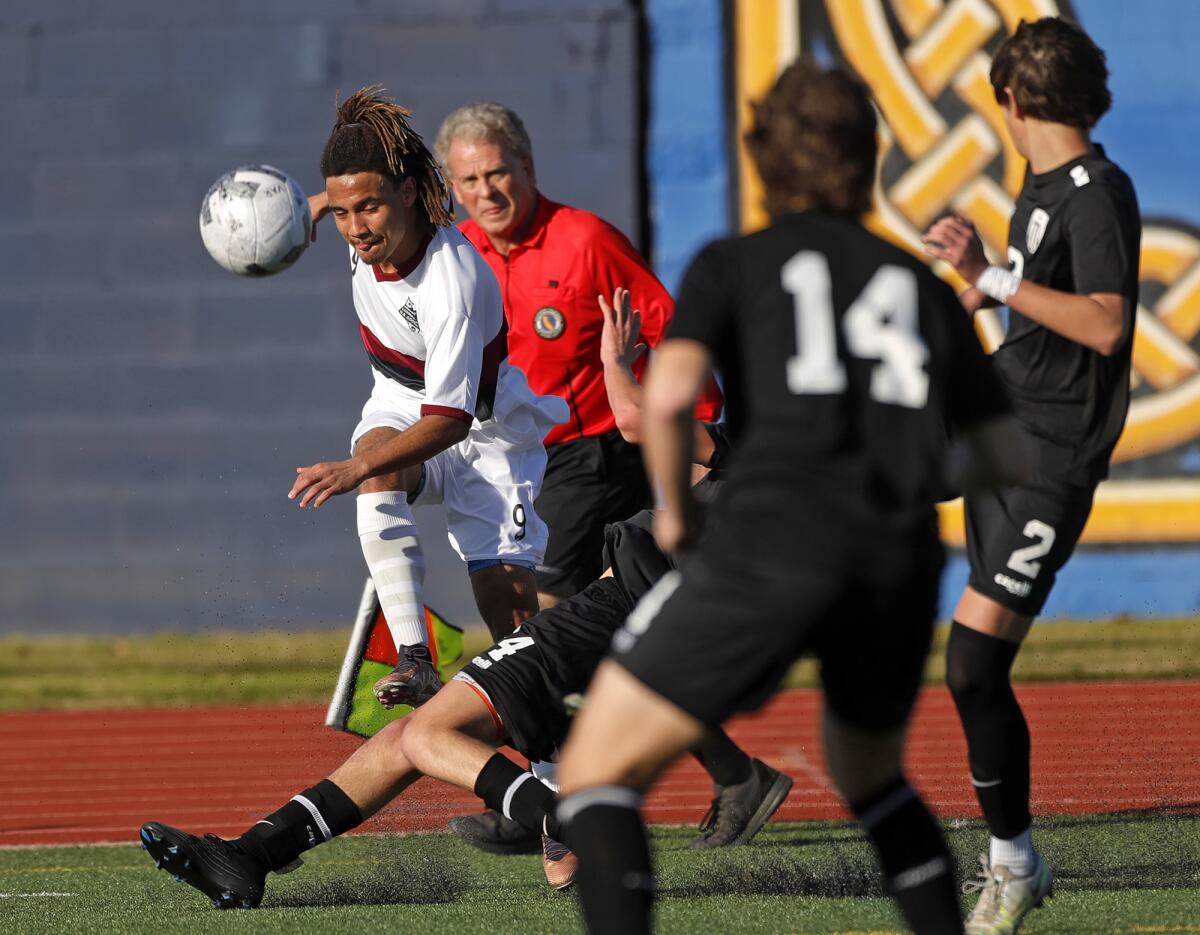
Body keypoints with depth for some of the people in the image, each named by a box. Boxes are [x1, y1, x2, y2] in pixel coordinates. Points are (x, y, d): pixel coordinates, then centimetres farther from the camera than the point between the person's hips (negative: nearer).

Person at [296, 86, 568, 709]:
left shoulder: (453, 282, -35)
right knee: (379, 477, -32)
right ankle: (413, 659, -40)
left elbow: (450, 419, -37)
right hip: (402, 404, 5)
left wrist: (355, 469, -45)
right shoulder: (372, 230, -15)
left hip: (486, 429, -5)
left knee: (509, 599, -15)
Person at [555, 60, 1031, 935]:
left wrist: (675, 512, 12)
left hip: (779, 534, -4)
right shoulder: (922, 286, 24)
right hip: (905, 557, 4)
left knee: (596, 773, 0)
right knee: (869, 775, 33)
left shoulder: (733, 264, 15)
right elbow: (1009, 457, 24)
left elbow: (669, 394, -4)